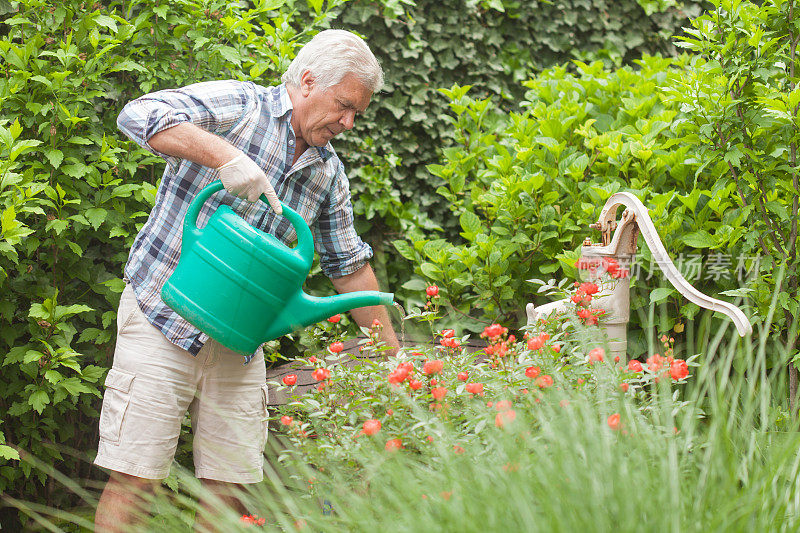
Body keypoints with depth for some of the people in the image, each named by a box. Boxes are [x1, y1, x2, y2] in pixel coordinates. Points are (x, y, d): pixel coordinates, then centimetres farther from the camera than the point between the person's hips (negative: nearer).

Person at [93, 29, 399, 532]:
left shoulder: (329, 172, 10)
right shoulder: (236, 106, -8)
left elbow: (349, 264, 20)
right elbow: (139, 116, -23)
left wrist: (393, 355, 18)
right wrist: (224, 154, -35)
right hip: (163, 316, -6)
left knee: (229, 488, 3)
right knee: (136, 477, -8)